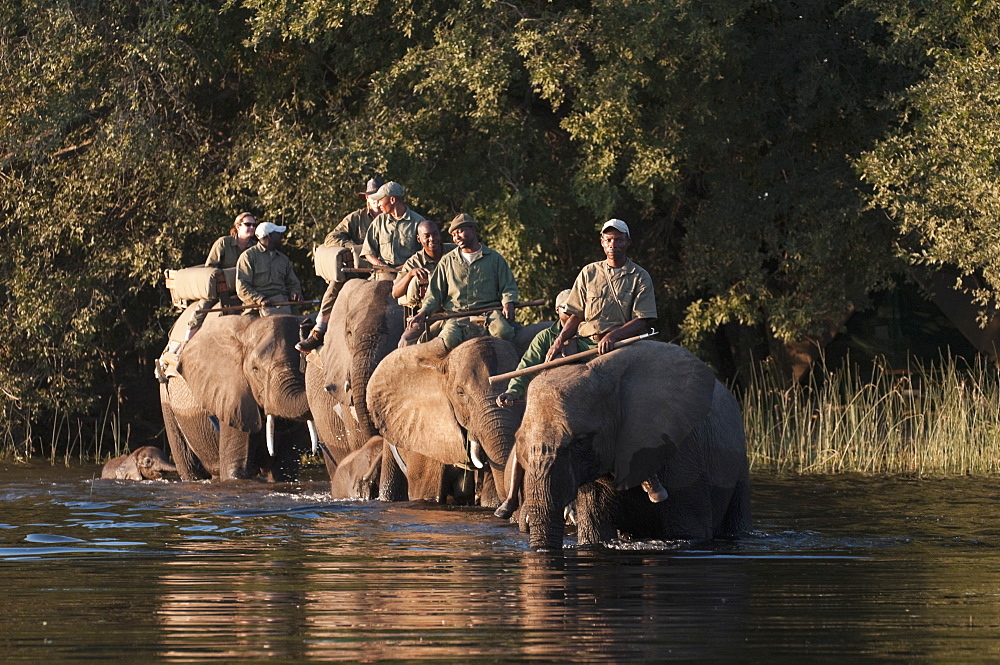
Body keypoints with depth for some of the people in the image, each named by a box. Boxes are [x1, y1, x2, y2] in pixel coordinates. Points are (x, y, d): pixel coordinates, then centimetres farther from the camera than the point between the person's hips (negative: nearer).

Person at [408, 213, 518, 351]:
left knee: (502, 331, -34)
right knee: (449, 339, -34)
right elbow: (435, 292, 19)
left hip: (488, 312, 0)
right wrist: (423, 312, 1)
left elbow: (509, 287, 14)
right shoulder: (447, 261, 21)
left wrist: (508, 304, -9)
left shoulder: (494, 258, 17)